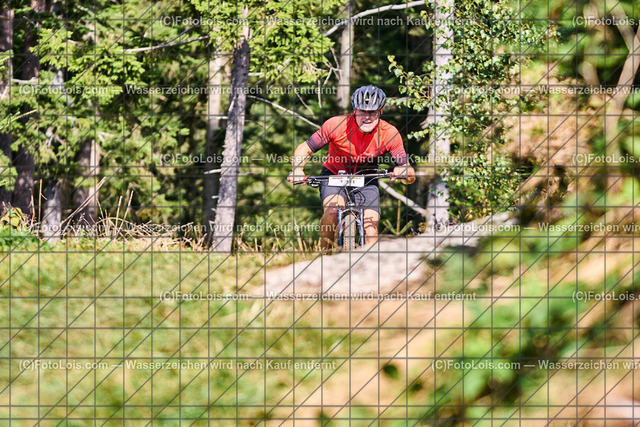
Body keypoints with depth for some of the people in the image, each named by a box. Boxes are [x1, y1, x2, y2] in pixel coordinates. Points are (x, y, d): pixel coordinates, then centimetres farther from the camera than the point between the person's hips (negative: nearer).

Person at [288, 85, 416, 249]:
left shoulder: (389, 134, -21)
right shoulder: (337, 124, -25)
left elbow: (410, 176, -20)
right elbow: (304, 149, -15)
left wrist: (403, 171, -45)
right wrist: (297, 169, -37)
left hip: (366, 180, 2)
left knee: (371, 230, -15)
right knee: (332, 210, -32)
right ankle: (325, 252, -9)